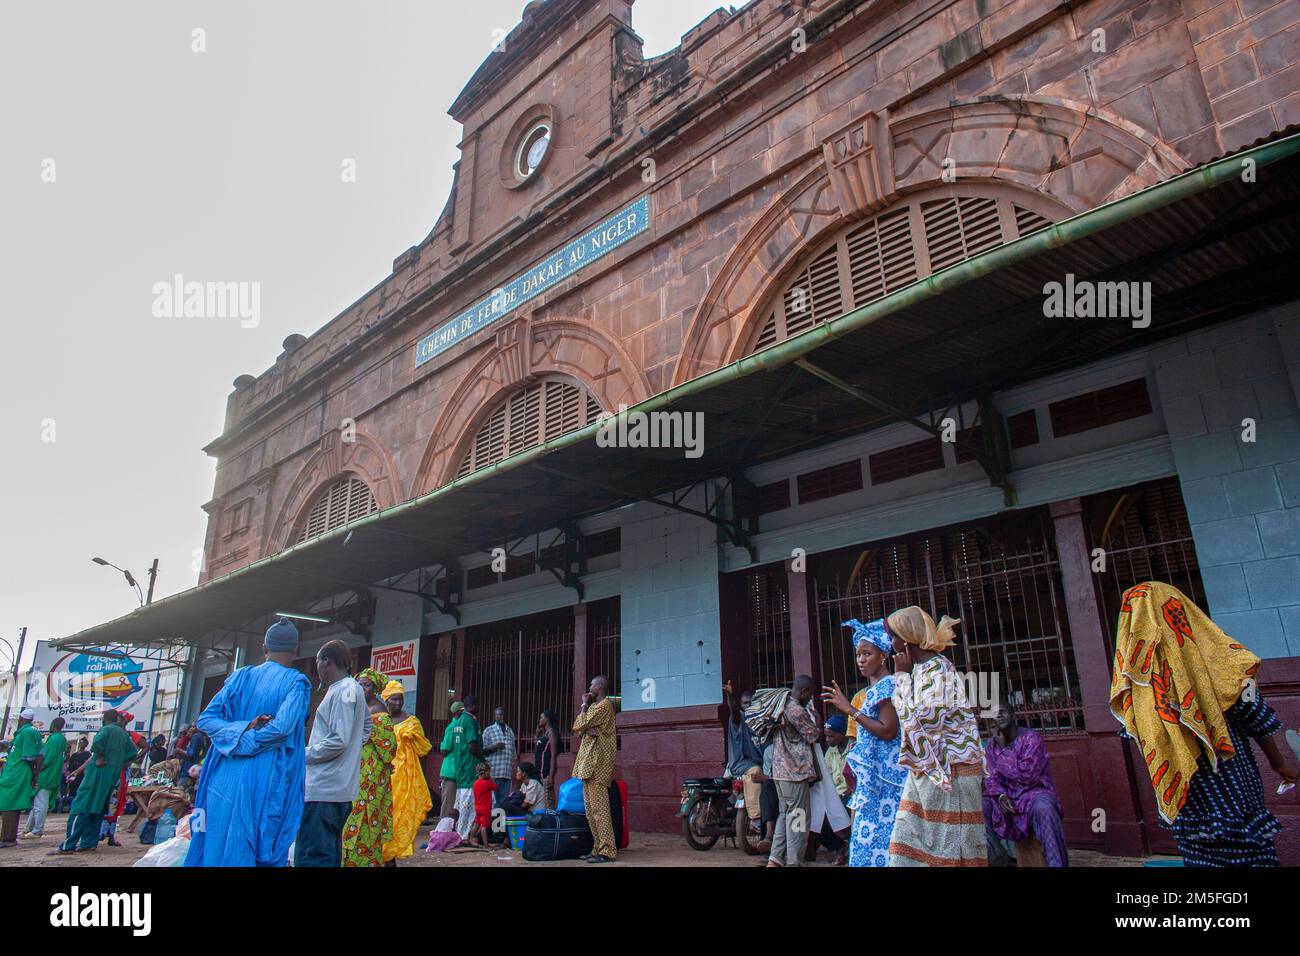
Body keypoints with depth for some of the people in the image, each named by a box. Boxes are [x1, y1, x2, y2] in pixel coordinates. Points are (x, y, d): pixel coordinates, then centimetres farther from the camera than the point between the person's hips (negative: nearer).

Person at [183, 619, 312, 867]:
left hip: (227, 778, 4)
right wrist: (251, 737, -3)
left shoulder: (240, 677, 8)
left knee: (218, 845, 13)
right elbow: (282, 726, -19)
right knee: (262, 851, 5)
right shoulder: (297, 682, -6)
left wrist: (242, 728, -4)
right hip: (267, 781, -4)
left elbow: (206, 719, 4)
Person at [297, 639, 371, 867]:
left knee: (310, 857, -9)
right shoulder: (354, 689, 15)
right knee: (330, 854, 16)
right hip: (340, 787, 10)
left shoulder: (343, 690, -13)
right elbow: (366, 725, 31)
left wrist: (304, 754, -8)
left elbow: (339, 740, -19)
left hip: (324, 789, -10)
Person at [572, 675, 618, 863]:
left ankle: (607, 851, -10)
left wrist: (584, 704, -1)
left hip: (597, 762, -10)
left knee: (599, 808, -11)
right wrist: (587, 729, -8)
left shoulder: (604, 705, -10)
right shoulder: (597, 706, 21)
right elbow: (578, 729, 14)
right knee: (591, 808, 11)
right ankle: (599, 847, 15)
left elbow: (578, 726, -13)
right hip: (589, 762, 10)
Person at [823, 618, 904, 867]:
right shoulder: (873, 689, 16)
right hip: (873, 774, 9)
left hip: (884, 773, -9)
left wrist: (851, 710, -19)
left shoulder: (886, 685, -11)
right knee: (872, 831, 10)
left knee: (879, 831, -6)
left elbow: (888, 731, -19)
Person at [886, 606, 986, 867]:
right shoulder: (919, 669, 13)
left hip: (948, 769, -9)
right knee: (910, 846, 7)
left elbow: (917, 718, -20)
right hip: (924, 771, 9)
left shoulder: (939, 668, -13)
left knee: (948, 847, 0)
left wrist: (902, 676, -13)